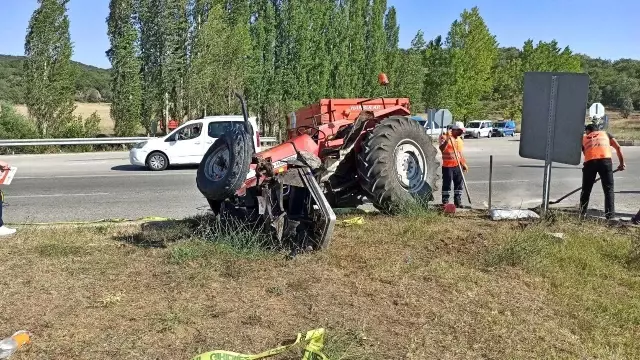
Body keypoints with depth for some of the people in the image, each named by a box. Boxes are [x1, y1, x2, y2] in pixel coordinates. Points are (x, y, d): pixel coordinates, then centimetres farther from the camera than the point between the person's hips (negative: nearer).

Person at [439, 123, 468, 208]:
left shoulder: (459, 139, 17)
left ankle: (458, 202, 17)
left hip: (457, 166, 7)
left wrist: (464, 164, 19)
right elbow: (441, 149, -22)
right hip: (447, 166, -7)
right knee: (447, 185, -3)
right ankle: (445, 202, 3)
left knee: (459, 184, 9)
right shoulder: (444, 137, -6)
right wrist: (447, 139, -31)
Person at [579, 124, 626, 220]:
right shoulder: (606, 134, 29)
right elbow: (618, 147, 17)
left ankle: (582, 214, 19)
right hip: (605, 160, -1)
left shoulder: (584, 138, 30)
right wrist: (622, 163, 21)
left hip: (590, 162, 1)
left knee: (586, 189, 15)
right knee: (609, 189, 8)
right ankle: (610, 215, 2)